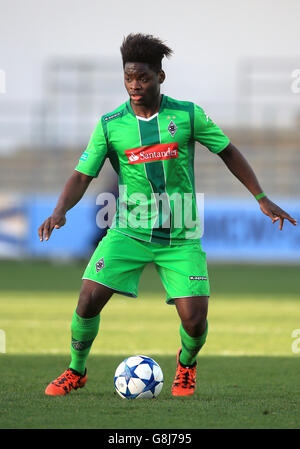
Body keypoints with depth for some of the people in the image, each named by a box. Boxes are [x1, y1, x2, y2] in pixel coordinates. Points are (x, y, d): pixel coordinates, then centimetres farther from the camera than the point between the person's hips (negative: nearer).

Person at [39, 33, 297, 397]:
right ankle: (76, 371, 12)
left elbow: (228, 152, 7)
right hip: (129, 232, 0)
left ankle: (186, 365, 26)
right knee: (89, 298, -14)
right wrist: (59, 212, -19)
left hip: (180, 238, 0)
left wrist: (262, 199, 5)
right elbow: (81, 176, 0)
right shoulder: (109, 125, -3)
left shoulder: (187, 115, -4)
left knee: (194, 319, -10)